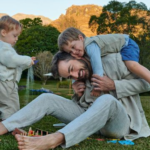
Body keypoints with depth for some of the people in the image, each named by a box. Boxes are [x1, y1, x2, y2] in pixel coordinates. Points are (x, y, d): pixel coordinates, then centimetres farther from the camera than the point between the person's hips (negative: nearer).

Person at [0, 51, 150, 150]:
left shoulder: (113, 61, -6)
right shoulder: (81, 79, 9)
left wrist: (113, 85, -17)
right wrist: (78, 95, -5)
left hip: (120, 122, -5)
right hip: (91, 119, 5)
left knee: (106, 100, -41)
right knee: (47, 98, -8)